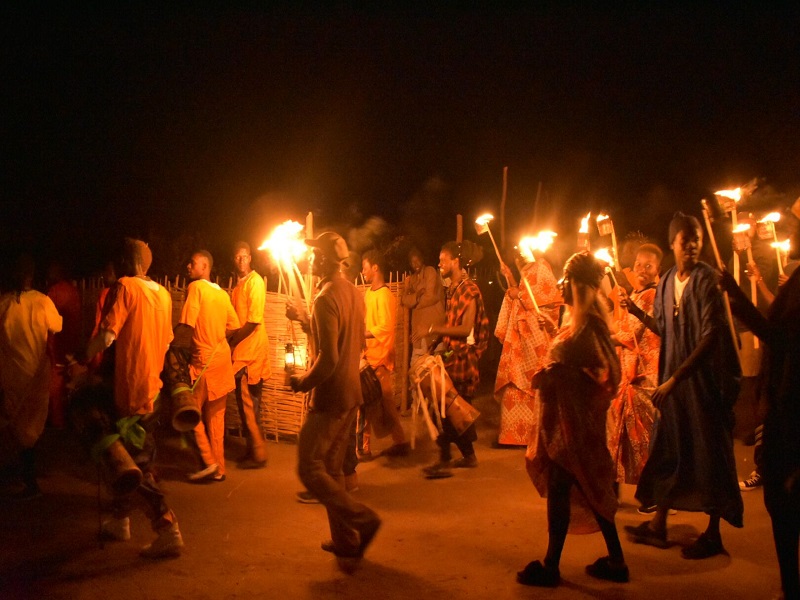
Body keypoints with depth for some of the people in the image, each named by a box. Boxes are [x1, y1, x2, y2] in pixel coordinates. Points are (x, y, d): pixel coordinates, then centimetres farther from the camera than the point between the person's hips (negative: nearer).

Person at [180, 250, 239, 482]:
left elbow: (186, 324, -18)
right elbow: (233, 326, 10)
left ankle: (208, 461, 1)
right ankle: (218, 468, 16)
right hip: (222, 358, 7)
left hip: (203, 360, -7)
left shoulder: (195, 287, -9)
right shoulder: (222, 293, 9)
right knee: (216, 415, 12)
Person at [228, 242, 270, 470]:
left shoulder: (255, 282, -11)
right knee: (247, 404, 13)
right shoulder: (238, 284, 15)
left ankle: (258, 454, 4)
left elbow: (254, 320, -18)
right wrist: (232, 342, 3)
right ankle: (254, 450, 22)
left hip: (251, 352, -8)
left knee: (248, 405, -4)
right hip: (242, 352, 8)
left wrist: (231, 342, -11)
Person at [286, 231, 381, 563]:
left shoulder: (326, 298, -19)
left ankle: (362, 519, -2)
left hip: (330, 397, -9)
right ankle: (345, 541, 21)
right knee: (332, 468, 16)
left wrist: (303, 382, -10)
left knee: (309, 468, 0)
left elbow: (328, 359, -25)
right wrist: (305, 320, 17)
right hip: (351, 393, 9)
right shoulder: (353, 293, 9)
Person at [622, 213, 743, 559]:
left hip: (705, 377, -6)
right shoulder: (667, 282, 7)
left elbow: (710, 336, -19)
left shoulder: (706, 279, -13)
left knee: (708, 451, 2)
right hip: (673, 379, 7)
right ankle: (658, 525, 25)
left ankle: (713, 534, 15)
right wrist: (639, 314, -1)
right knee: (669, 448, 13)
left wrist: (676, 378, -22)